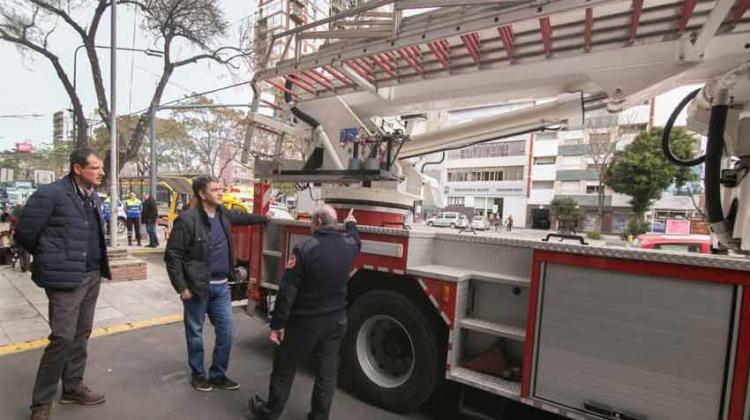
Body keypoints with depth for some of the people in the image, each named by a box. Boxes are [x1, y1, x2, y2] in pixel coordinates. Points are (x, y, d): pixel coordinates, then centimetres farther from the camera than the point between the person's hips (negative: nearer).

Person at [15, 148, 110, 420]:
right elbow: (24, 233, -8)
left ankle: (73, 387, 31)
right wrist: (52, 259, 4)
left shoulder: (93, 196, 10)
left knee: (81, 334, 16)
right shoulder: (51, 194, -13)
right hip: (66, 278, -7)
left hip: (92, 276, 7)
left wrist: (96, 264, 11)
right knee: (63, 338, -2)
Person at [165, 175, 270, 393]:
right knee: (195, 332, 13)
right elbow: (172, 255, -13)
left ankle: (218, 375, 29)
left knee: (226, 331, 11)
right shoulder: (187, 219, -16)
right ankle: (198, 374, 33)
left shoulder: (223, 213, 4)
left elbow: (241, 217, 27)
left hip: (221, 286, 6)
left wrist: (264, 218, 36)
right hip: (197, 287, -6)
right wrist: (181, 287, -14)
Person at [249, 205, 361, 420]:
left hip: (305, 321, -4)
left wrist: (277, 324, -11)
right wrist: (351, 224, 43)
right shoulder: (348, 245, -4)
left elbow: (288, 290, -19)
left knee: (284, 367, 17)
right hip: (336, 320, 5)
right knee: (327, 372, 16)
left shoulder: (305, 248, -21)